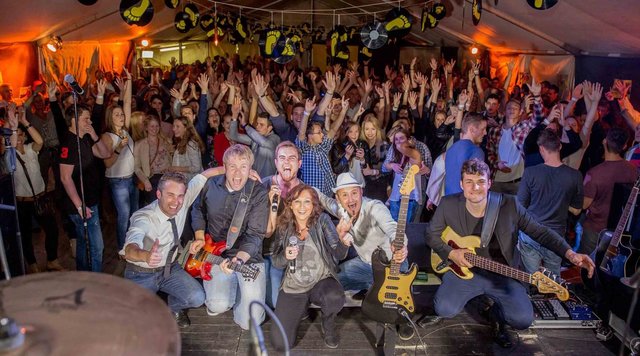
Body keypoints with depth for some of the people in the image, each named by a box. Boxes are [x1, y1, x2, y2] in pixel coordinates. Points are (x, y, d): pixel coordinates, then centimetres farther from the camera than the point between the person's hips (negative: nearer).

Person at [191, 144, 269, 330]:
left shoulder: (259, 194, -13)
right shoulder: (210, 185, -2)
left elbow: (254, 235, -17)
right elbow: (198, 210, 19)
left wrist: (238, 259, -33)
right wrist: (199, 237, 5)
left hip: (248, 257, -2)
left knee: (250, 321, -8)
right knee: (219, 305, -23)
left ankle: (237, 287, 23)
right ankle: (228, 288, 13)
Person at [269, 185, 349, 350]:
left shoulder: (322, 220, -8)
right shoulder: (284, 226, -1)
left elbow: (339, 254, -16)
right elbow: (276, 262, 4)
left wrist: (342, 237, -38)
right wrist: (285, 256, -20)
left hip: (321, 282, -2)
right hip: (293, 288, 2)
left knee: (335, 298, -38)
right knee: (280, 344, -10)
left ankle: (328, 324, 1)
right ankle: (303, 307, 21)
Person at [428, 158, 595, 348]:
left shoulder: (509, 204, -11)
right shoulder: (448, 205, -10)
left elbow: (540, 231, -3)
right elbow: (432, 235, 3)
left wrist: (570, 253, -18)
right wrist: (451, 253, -15)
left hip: (502, 274, 0)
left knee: (523, 319, -20)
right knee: (444, 309, -23)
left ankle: (496, 312, 18)